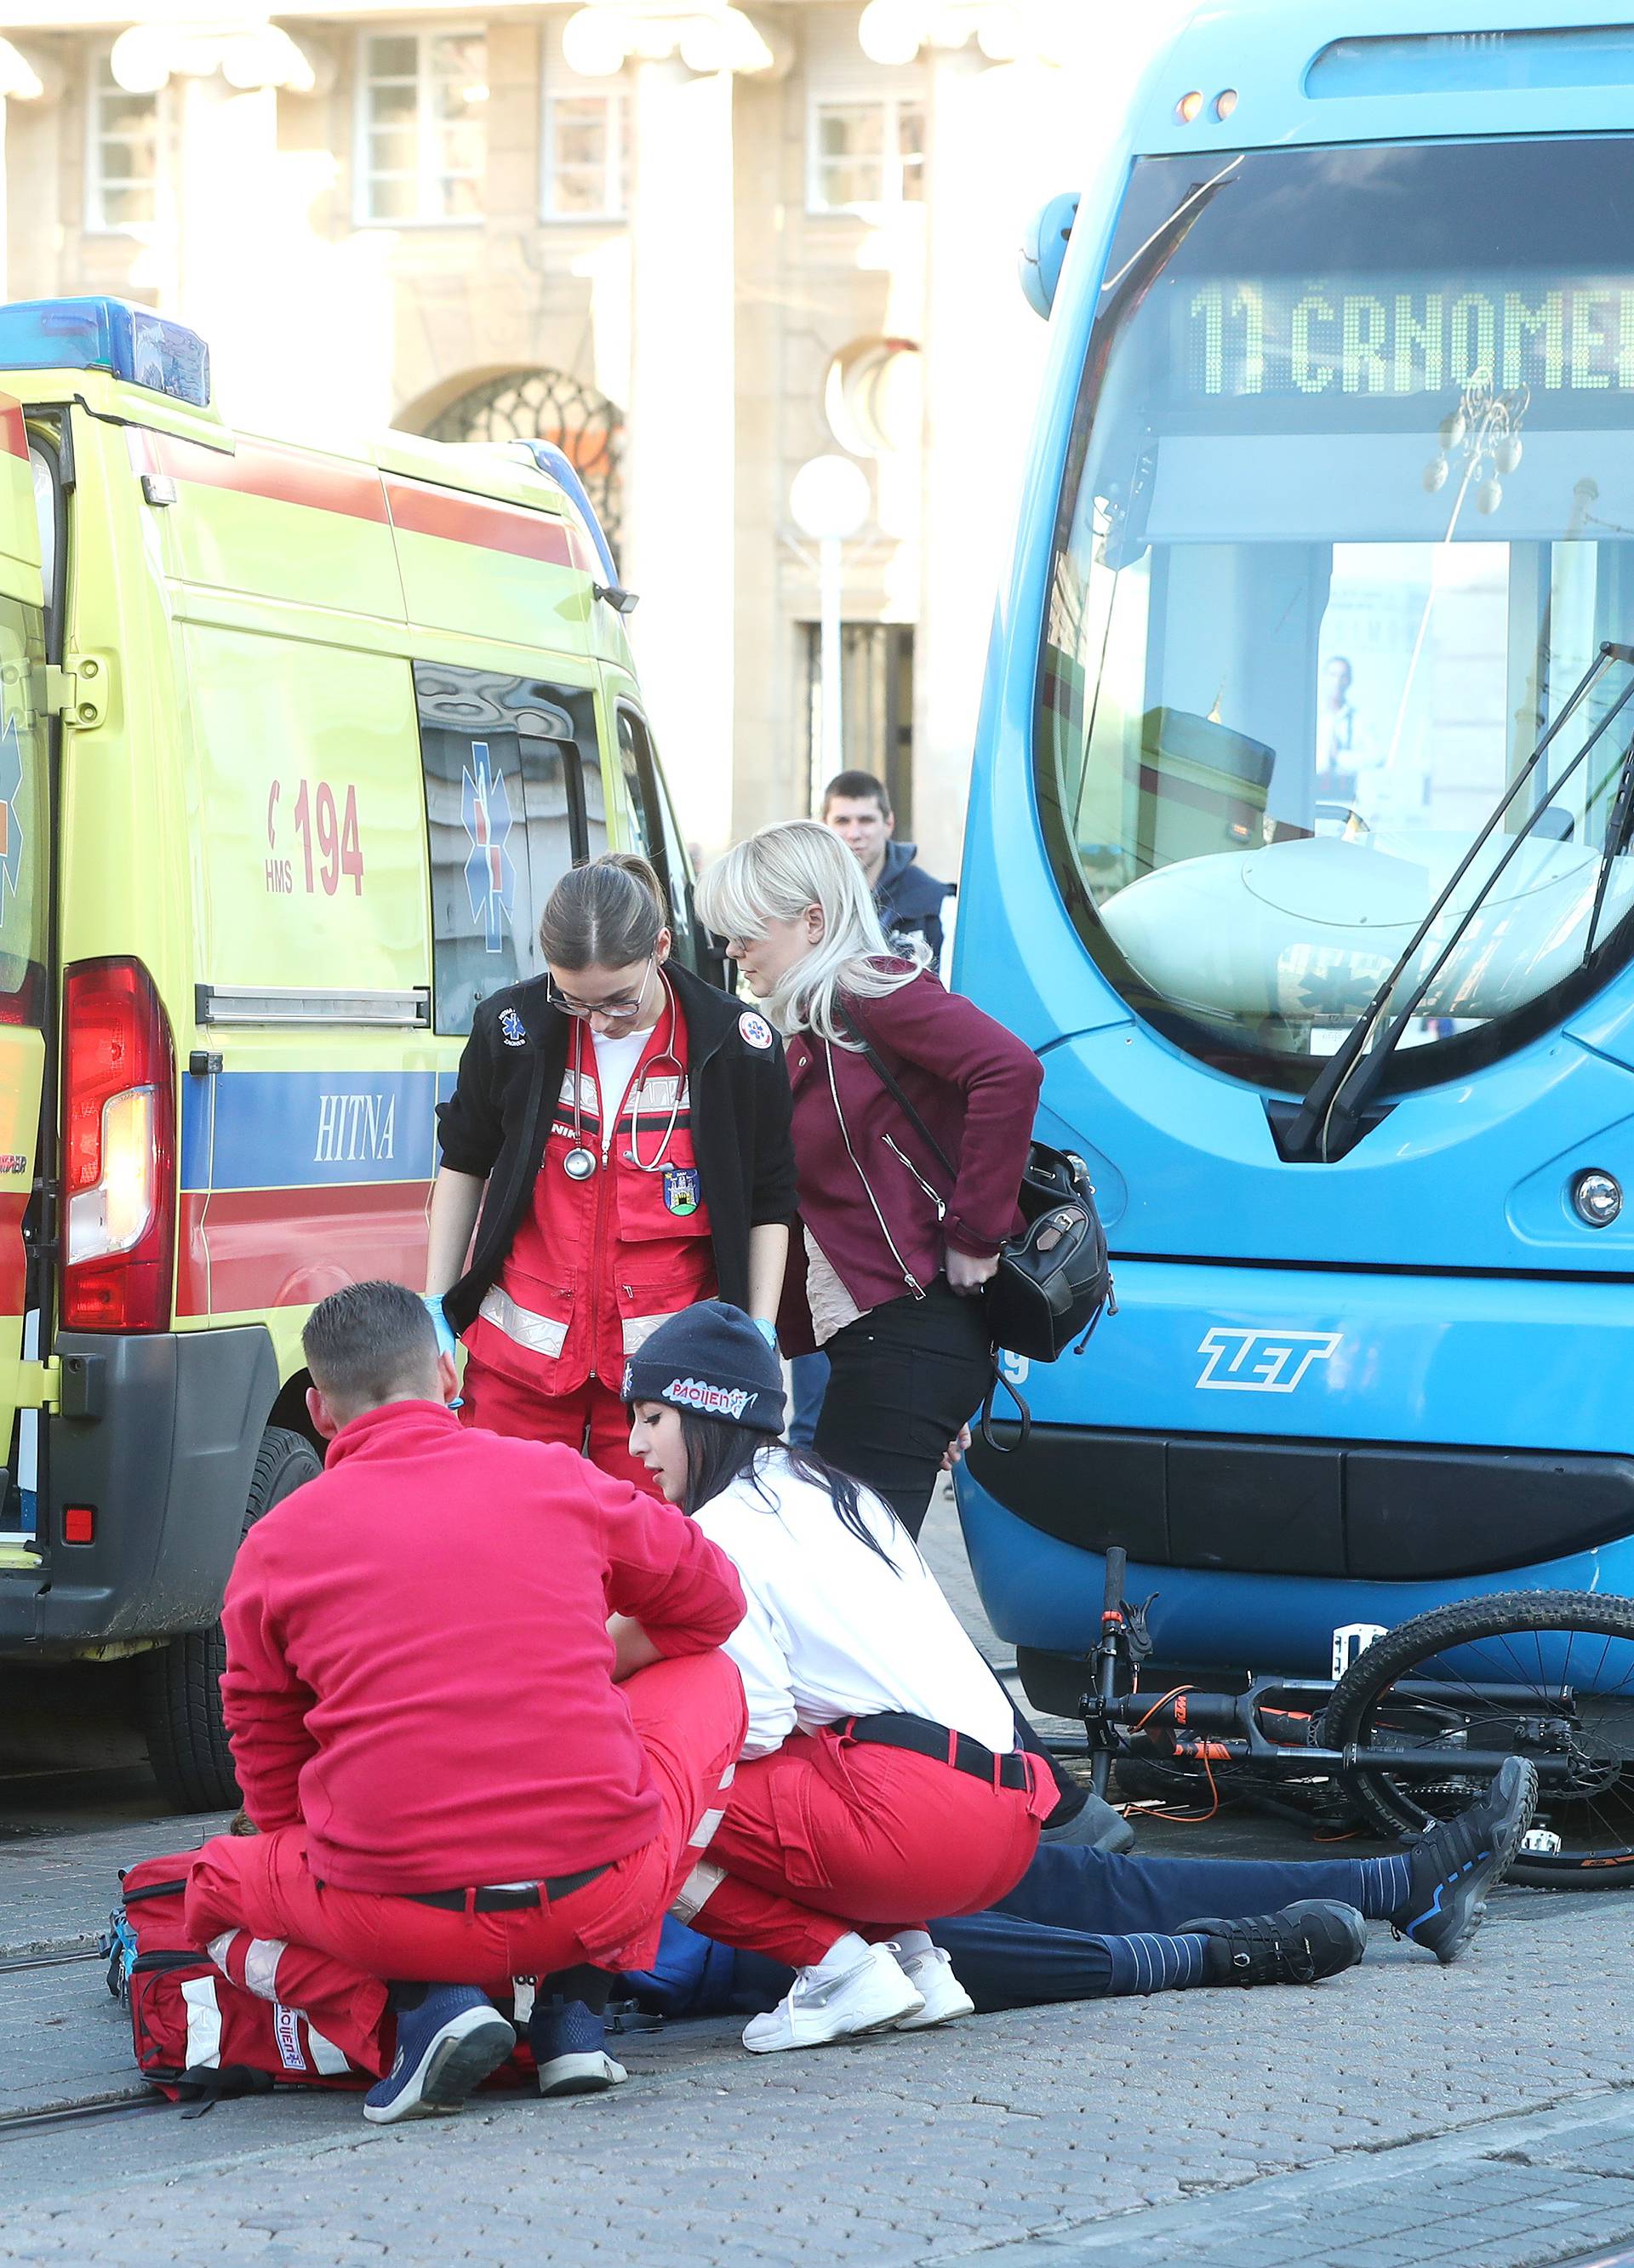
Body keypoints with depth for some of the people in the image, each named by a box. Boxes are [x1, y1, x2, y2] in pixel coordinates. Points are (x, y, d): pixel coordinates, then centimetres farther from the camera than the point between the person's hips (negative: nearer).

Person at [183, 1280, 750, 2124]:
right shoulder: (559, 1479, 6)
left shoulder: (273, 1547, 4)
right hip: (606, 1889, 1)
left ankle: (421, 2006, 0)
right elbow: (712, 1603, 23)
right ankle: (570, 1996, 15)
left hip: (399, 1914, -1)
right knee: (708, 1681, 29)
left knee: (217, 1887, 31)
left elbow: (268, 1772, 13)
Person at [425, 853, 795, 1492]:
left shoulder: (738, 1046, -6)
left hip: (661, 1363, -1)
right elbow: (464, 1165, 13)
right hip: (517, 1360, 1)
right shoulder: (512, 1026, -3)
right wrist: (436, 1311, 11)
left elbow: (768, 1210, 5)